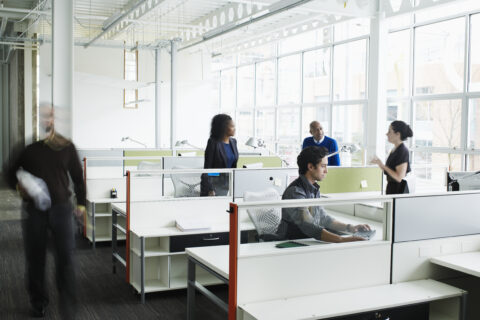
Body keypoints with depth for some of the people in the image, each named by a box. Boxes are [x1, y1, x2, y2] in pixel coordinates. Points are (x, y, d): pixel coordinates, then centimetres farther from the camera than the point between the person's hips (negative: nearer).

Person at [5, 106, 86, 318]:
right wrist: (18, 186, -10)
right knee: (35, 257, 8)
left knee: (65, 257, -4)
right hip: (33, 210, 0)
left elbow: (77, 175, 12)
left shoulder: (66, 146, 5)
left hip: (61, 207, 0)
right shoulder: (27, 147, 2)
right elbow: (10, 172, 11)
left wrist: (81, 202, 10)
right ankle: (38, 302, 25)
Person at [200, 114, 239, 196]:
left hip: (228, 183, 6)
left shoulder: (233, 142, 7)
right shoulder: (213, 143, -12)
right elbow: (207, 168, -12)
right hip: (214, 183, -6)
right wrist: (210, 189, -18)